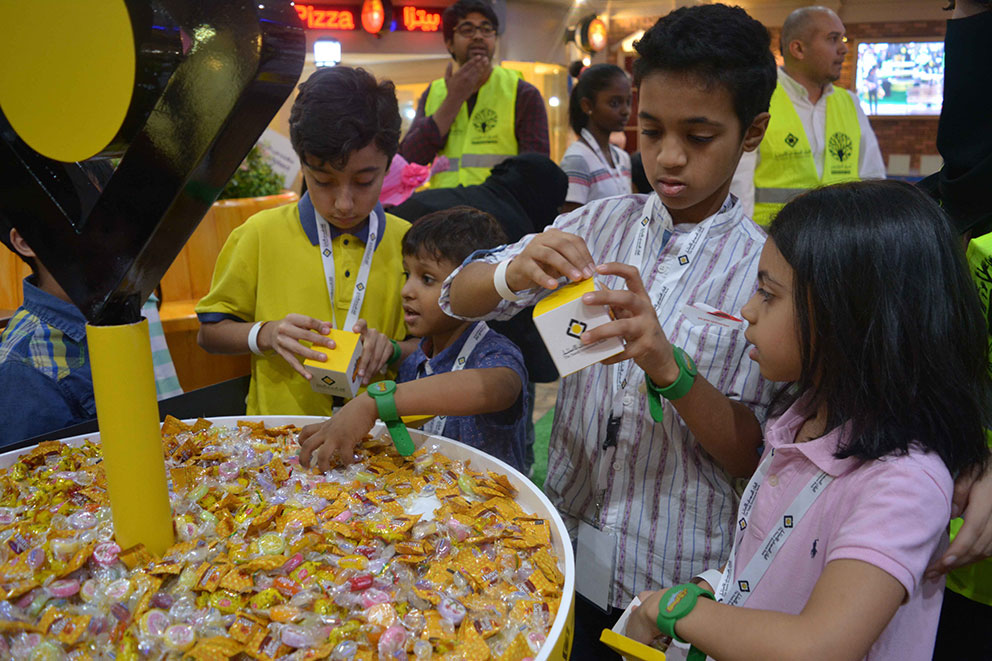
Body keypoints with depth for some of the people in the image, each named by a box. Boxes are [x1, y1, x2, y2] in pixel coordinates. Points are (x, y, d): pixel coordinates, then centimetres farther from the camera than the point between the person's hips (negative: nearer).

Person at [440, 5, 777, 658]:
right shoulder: (599, 224, -3)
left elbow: (755, 456, -14)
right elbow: (458, 297, -6)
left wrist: (668, 367, -32)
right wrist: (514, 274, -28)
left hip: (676, 578, -2)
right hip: (563, 548, 3)